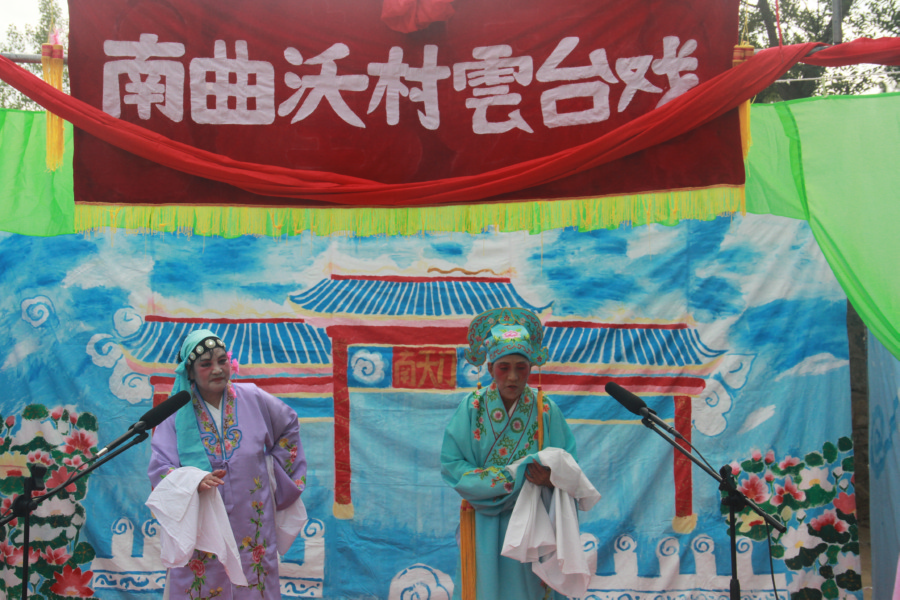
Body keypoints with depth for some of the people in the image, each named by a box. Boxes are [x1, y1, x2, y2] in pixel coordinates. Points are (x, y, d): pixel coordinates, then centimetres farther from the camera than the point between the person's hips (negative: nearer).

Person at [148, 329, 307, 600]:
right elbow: (160, 470, -9)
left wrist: (274, 470, 14)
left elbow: (288, 425, 17)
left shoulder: (253, 399, -1)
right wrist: (195, 481, -27)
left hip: (251, 527, 1)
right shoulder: (177, 413, -5)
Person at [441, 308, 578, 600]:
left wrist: (550, 478, -27)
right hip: (484, 524, 0)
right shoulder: (472, 407, -6)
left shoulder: (546, 410, -5)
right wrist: (513, 478, -17)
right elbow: (451, 466, -10)